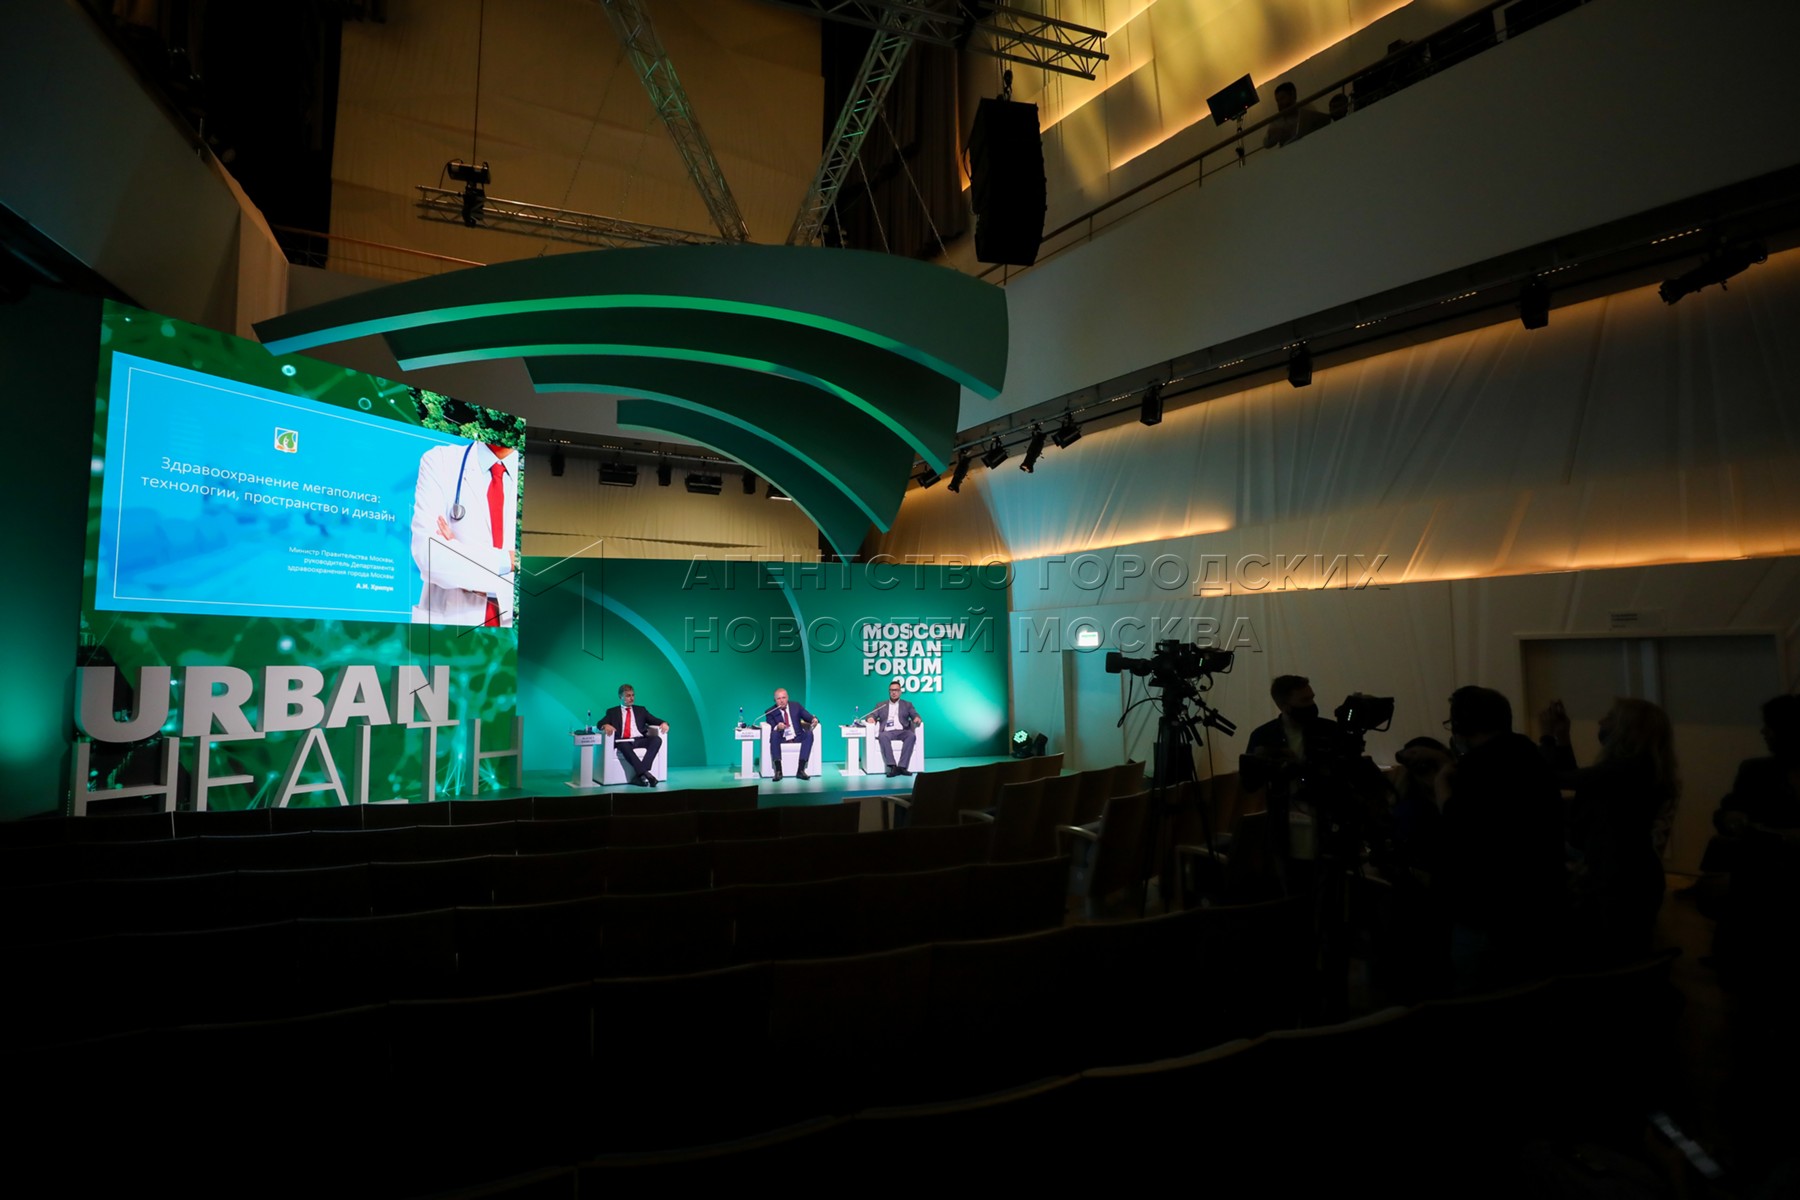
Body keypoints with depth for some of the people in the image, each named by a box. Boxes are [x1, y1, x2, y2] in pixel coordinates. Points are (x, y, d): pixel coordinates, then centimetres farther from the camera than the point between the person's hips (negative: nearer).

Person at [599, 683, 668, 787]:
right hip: (623, 741, -2)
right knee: (624, 745, -39)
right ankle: (645, 774, -46)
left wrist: (664, 723, -8)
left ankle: (639, 775, -38)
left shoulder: (641, 710, 26)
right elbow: (600, 723, 6)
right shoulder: (612, 711, 19)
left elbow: (654, 720, 16)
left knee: (657, 740, -29)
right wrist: (606, 725, -20)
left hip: (640, 740, 3)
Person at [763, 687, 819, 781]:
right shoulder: (770, 712, 4)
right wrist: (777, 727, -31)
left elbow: (808, 717, 6)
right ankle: (778, 770, -37)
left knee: (809, 733, -28)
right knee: (774, 734, -33)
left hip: (797, 737, 2)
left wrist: (814, 719, -19)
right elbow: (771, 728, -7)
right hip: (781, 739, -2)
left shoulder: (796, 707, 12)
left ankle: (801, 769, -32)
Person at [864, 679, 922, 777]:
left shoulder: (907, 704, 22)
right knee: (882, 736, -36)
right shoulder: (881, 705, 23)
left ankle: (902, 766, -40)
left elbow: (915, 715, 10)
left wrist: (917, 718, -15)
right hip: (888, 732, 0)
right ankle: (892, 767, -44)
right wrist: (870, 718, -11)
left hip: (902, 731, 0)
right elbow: (872, 716, 14)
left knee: (911, 735, -34)